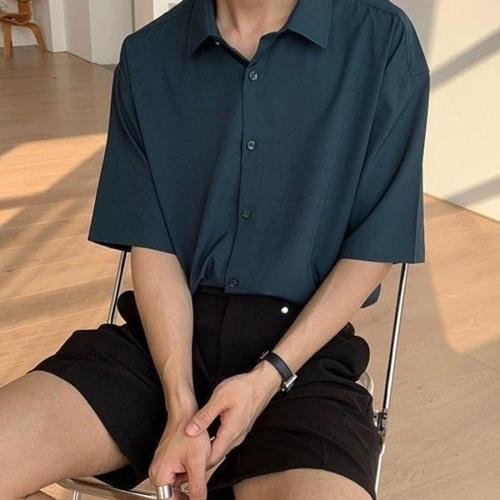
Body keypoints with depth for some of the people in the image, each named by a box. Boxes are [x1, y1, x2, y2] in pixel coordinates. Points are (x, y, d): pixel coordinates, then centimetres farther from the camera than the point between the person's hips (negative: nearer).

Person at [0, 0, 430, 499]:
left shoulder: (382, 40, -2)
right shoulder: (146, 56, 5)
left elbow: (373, 249, -2)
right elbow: (152, 247, 1)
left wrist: (269, 377, -11)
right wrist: (180, 405, -12)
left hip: (301, 346, -2)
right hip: (166, 332, 3)